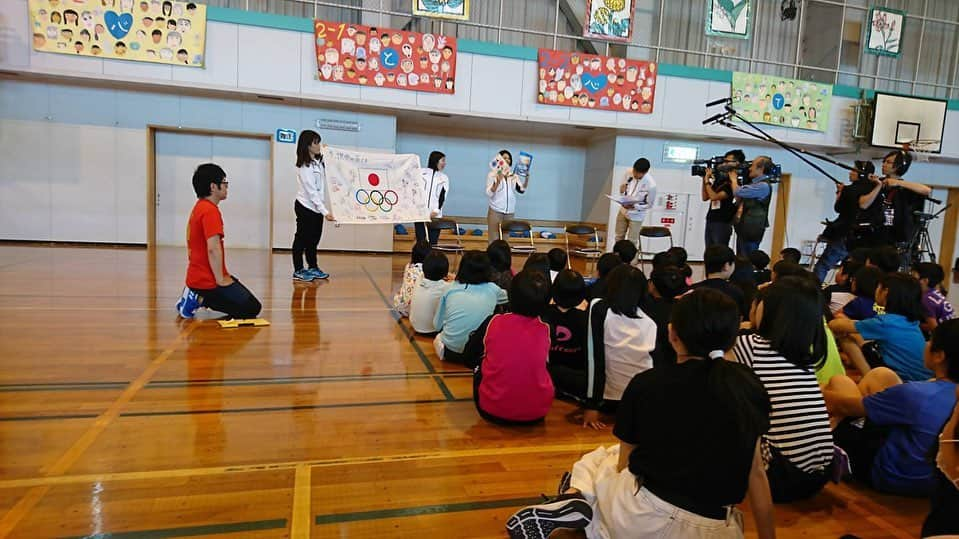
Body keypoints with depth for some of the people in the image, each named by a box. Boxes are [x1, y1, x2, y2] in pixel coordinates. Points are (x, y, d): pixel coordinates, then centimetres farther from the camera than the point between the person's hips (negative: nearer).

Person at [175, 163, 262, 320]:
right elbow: (213, 249, -26)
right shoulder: (211, 210, -17)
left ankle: (197, 296, 9)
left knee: (251, 303, 18)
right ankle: (200, 299, -8)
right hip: (209, 280, -10)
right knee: (252, 308, -8)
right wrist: (220, 279, -19)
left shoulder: (199, 207, 14)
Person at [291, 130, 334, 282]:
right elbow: (311, 192, -23)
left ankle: (313, 268, 25)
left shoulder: (319, 161, 5)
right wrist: (325, 212, -28)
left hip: (316, 207, 8)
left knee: (314, 239, 14)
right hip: (305, 207, -8)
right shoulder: (304, 167, -19)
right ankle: (298, 271, 11)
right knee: (302, 239, 2)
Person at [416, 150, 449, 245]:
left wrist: (436, 211, -15)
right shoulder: (422, 173, 10)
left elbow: (442, 196, 1)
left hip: (435, 215, 1)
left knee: (433, 243, -2)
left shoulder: (444, 178, 13)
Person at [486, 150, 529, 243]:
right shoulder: (492, 174, -2)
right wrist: (498, 181, -21)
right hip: (495, 212, -4)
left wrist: (527, 178, -9)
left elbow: (521, 190, 3)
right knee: (494, 241, -3)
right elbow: (489, 194, -11)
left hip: (509, 213, 4)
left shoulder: (513, 175, 9)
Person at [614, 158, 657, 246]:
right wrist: (622, 191, -21)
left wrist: (634, 206, -27)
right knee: (619, 237, 18)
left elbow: (649, 204, -14)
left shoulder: (651, 185, -27)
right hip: (623, 210, 5)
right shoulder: (629, 173, -14)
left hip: (636, 215, -5)